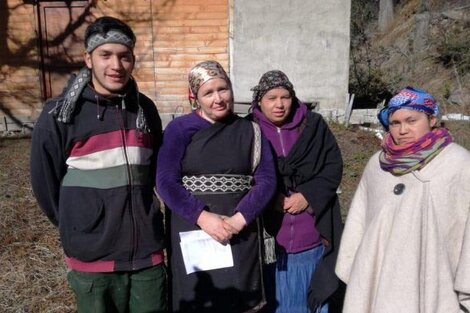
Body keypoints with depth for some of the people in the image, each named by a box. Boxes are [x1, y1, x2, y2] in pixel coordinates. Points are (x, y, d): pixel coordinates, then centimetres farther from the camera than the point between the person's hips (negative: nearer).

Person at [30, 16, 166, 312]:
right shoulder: (60, 115, -9)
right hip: (92, 258, -3)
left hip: (148, 253, 3)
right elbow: (45, 182, -1)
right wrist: (77, 229, 7)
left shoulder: (145, 109, 3)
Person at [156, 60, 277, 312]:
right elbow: (165, 181, -10)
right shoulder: (179, 129, -2)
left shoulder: (250, 131, 7)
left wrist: (238, 220, -14)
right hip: (192, 232, -2)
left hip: (240, 234, 2)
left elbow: (266, 180, -2)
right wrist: (202, 217, -19)